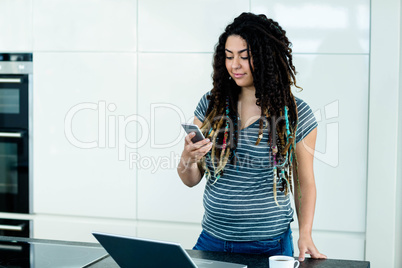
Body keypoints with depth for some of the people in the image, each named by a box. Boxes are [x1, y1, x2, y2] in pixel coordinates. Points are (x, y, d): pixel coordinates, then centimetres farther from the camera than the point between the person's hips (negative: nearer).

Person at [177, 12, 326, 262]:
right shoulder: (211, 104, 1)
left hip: (269, 246, -3)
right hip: (212, 240, 3)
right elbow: (191, 180, 4)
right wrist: (188, 159, -17)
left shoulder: (296, 114, -7)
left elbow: (305, 183, 1)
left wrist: (305, 235, -11)